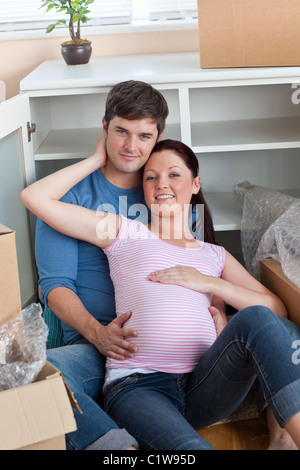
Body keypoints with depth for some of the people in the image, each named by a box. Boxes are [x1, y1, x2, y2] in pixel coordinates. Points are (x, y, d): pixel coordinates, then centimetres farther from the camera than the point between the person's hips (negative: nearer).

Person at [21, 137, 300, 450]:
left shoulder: (215, 256, 24)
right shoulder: (124, 233, 17)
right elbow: (35, 197, 12)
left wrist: (209, 283, 2)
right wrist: (97, 160, 20)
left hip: (203, 388, 4)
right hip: (136, 386, -3)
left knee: (255, 318, -29)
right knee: (191, 449, -39)